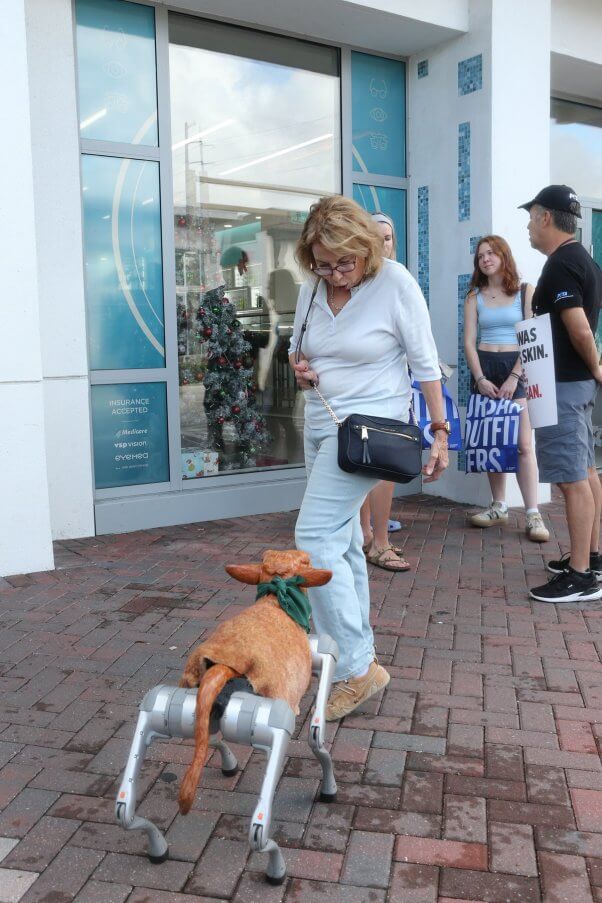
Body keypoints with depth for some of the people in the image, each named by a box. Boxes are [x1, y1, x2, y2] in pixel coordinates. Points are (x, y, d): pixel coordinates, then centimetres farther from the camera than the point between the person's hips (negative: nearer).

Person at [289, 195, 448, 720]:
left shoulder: (395, 284, -12)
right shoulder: (312, 289, 5)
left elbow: (426, 364, -7)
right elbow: (299, 355, 19)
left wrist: (440, 431, -8)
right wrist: (300, 371, -5)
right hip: (321, 424, 7)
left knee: (315, 538, -16)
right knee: (343, 543, 12)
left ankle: (357, 668, -8)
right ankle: (360, 654, 26)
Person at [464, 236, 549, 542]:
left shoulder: (525, 292, 3)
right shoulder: (474, 297, 10)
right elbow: (469, 342, 4)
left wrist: (514, 377, -13)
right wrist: (480, 378, -9)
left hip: (517, 368, -3)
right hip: (484, 368, 3)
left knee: (522, 444, -10)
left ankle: (532, 514, -11)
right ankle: (499, 507, 13)